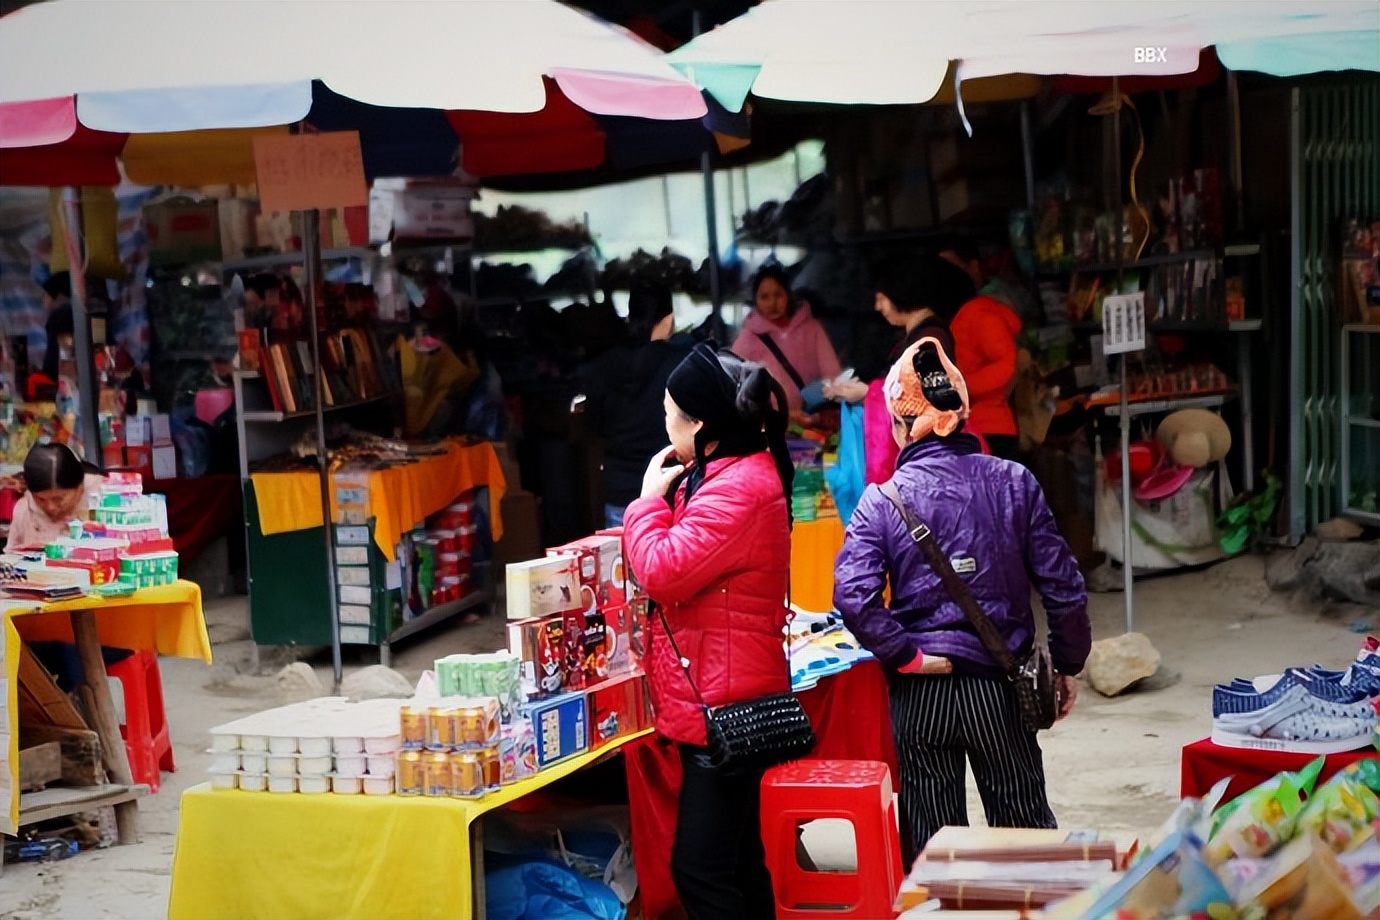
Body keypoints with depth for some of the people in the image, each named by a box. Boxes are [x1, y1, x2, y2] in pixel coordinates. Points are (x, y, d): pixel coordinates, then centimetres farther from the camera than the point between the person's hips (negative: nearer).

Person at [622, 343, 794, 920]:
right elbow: (689, 565, 24)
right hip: (722, 701, 11)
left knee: (700, 868, -10)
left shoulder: (738, 490, -20)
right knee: (736, 859, 17)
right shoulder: (736, 473, 14)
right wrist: (664, 498, 11)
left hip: (721, 705, -11)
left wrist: (650, 499, -8)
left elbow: (662, 572, -22)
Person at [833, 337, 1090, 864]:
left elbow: (853, 596, -21)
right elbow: (1061, 585, -1)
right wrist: (1068, 665, 11)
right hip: (999, 690, 1)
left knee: (932, 844, 10)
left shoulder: (882, 500, -8)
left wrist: (908, 656, -11)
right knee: (1023, 828, 15)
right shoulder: (1014, 483, -4)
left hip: (919, 694, -1)